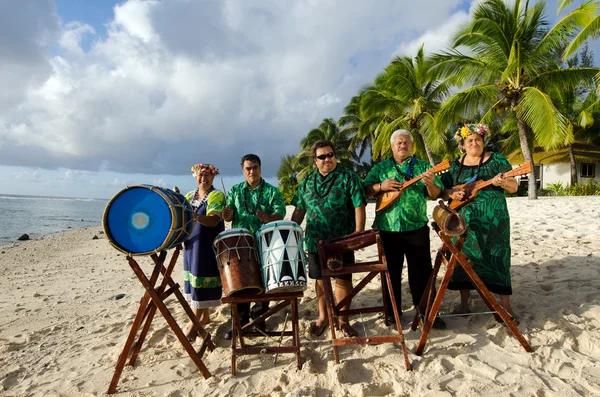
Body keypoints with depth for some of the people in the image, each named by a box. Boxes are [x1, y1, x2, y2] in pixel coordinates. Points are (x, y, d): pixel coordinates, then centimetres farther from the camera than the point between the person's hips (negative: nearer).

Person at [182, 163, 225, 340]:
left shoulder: (216, 195, -8)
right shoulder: (189, 196, 13)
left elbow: (213, 221, -22)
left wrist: (194, 216, -39)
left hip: (208, 246, -7)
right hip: (191, 244, 7)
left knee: (202, 280, -4)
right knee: (194, 278, 10)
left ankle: (194, 323, 2)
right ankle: (204, 316, 24)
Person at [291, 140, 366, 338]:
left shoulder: (348, 177, -6)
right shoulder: (307, 182, 7)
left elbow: (359, 207, -10)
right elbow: (299, 210, 11)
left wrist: (358, 233, -18)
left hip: (342, 240, -3)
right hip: (316, 240, 4)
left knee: (343, 280, 8)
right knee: (320, 279, 14)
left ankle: (343, 320, 25)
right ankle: (322, 317, 32)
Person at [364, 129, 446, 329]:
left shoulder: (423, 167, 8)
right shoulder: (380, 168, 9)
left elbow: (435, 195, 4)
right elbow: (366, 190, 4)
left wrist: (430, 183, -17)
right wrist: (381, 186, -14)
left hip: (417, 226, 0)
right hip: (388, 227, 1)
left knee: (422, 269, 4)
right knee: (391, 270, 9)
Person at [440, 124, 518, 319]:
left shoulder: (496, 159, 2)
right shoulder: (455, 166, 9)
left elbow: (514, 187, -1)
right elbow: (443, 191, 10)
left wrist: (503, 182, -24)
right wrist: (452, 193, -12)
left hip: (493, 218, -2)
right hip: (465, 219, 3)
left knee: (497, 256, -2)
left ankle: (505, 304, 11)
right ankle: (464, 302, 17)